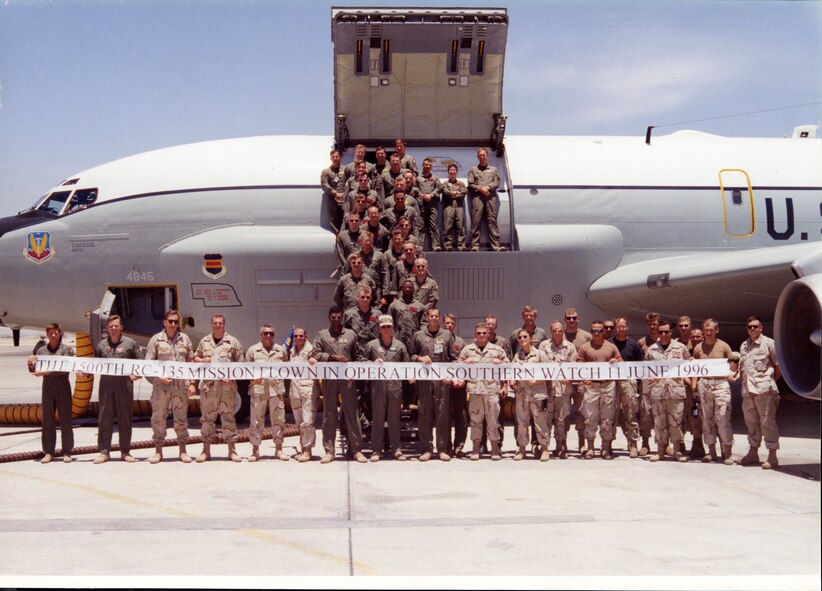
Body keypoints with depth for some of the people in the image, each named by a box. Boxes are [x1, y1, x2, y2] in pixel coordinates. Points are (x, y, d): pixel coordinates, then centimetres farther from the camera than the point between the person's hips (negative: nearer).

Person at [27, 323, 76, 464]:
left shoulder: (67, 349, 1)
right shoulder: (41, 350, 11)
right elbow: (34, 371, 11)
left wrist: (46, 372, -19)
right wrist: (31, 363, -10)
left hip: (63, 386, -3)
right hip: (47, 387, 3)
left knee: (65, 419, -1)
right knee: (47, 420, 2)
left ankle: (67, 452, 4)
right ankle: (48, 452, 6)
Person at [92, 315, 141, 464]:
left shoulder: (130, 343, 6)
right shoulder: (101, 345, 13)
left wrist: (137, 374, -11)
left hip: (124, 384, -2)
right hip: (106, 384, 2)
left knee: (125, 418, 2)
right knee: (104, 418, 1)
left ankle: (125, 451, 10)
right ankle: (104, 452, 6)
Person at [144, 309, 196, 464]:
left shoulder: (184, 339, 10)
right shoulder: (156, 339, 3)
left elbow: (191, 362, 10)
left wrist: (192, 383, 3)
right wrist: (159, 377, -12)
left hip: (181, 385, 1)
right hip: (161, 386, -1)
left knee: (181, 417, 5)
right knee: (158, 417, 2)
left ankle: (183, 451, 13)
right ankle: (158, 451, 13)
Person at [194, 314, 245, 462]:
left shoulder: (233, 342, 5)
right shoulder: (204, 341, 14)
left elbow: (240, 364, 4)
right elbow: (195, 357, 21)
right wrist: (202, 360, -2)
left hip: (227, 385, -2)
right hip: (208, 385, 2)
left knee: (228, 416, 0)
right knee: (207, 417, 4)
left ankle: (232, 451, 7)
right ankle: (206, 451, 11)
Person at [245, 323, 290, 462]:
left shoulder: (281, 350, 13)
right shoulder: (253, 350, 8)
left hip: (277, 389, 2)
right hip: (258, 389, -1)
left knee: (278, 419, 3)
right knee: (256, 420, -1)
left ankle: (278, 449, 12)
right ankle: (255, 451, 6)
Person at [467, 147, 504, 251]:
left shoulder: (493, 170, 23)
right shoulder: (473, 170, 19)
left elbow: (497, 183, 11)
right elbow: (470, 184, 8)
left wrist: (488, 187, -7)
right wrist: (480, 189, -7)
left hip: (491, 196, 1)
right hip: (477, 196, -1)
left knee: (492, 220, -7)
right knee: (476, 221, -9)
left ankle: (496, 245, -13)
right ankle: (475, 245, -12)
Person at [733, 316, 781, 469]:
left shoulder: (768, 343, -1)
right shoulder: (744, 346, 16)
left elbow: (779, 366, 0)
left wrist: (770, 381, 0)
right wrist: (736, 376, 5)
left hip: (764, 389, -6)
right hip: (748, 390, 6)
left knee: (767, 421, -6)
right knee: (751, 422, 12)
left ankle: (772, 456, -3)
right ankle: (753, 452, 21)